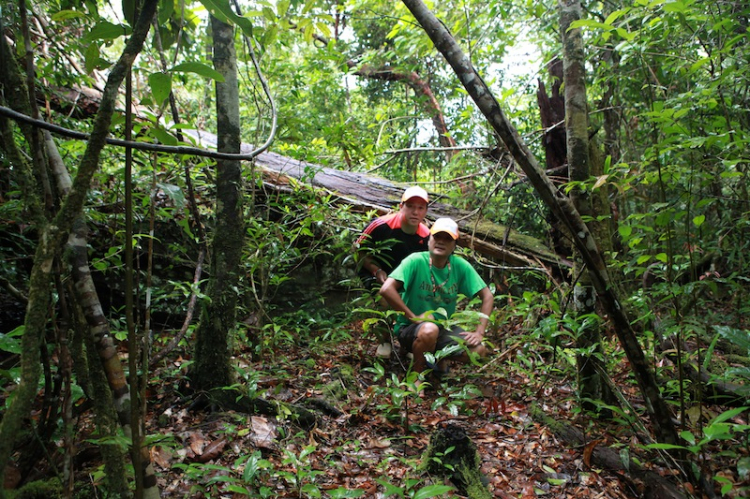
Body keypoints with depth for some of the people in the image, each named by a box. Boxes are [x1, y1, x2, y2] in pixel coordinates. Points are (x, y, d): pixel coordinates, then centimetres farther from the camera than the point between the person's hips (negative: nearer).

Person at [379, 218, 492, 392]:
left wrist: (479, 332, -11)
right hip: (410, 329, -4)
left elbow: (487, 296, -2)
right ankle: (417, 377, -9)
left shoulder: (460, 266, -7)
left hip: (444, 328, 5)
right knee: (429, 330, -38)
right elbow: (386, 289, -31)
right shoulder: (416, 261, -20)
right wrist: (413, 317, -24)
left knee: (479, 350, -16)